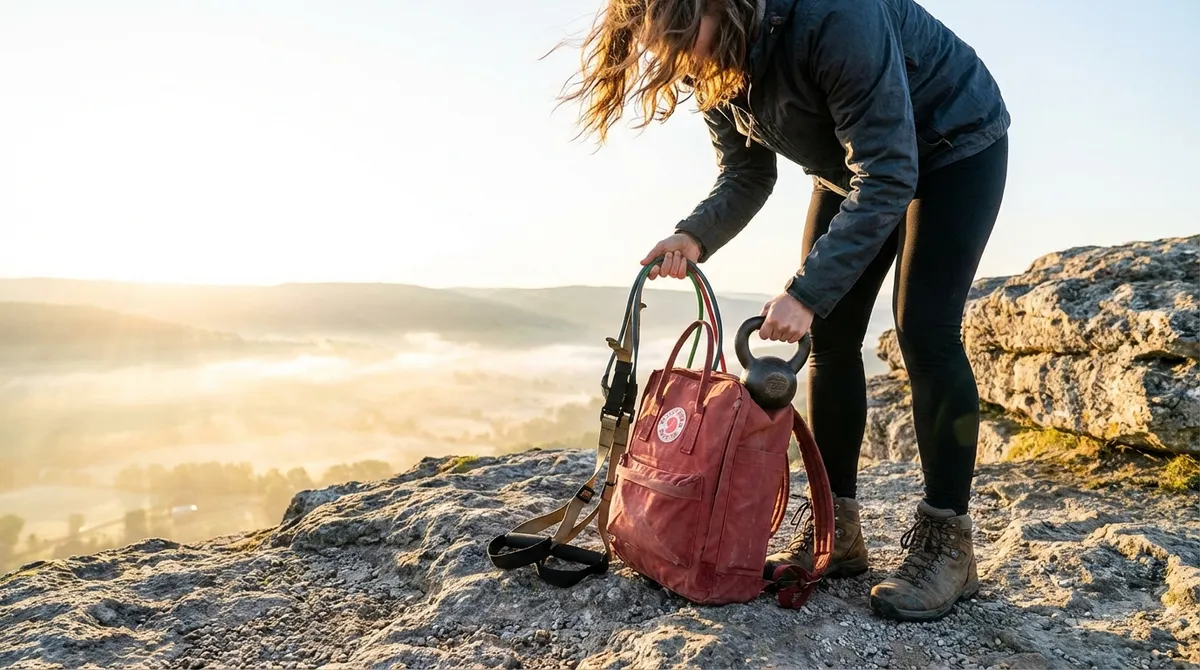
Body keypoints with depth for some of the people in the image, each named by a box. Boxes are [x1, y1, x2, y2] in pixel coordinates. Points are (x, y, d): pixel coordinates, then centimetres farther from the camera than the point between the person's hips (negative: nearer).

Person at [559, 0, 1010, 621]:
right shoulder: (716, 69, -14)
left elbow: (888, 177, -37)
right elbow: (745, 176, -4)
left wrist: (805, 291, -40)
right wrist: (695, 235, -24)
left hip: (956, 143, -6)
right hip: (854, 163, 7)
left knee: (924, 328, -18)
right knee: (829, 333, -3)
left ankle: (946, 542, -6)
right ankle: (835, 531, 5)